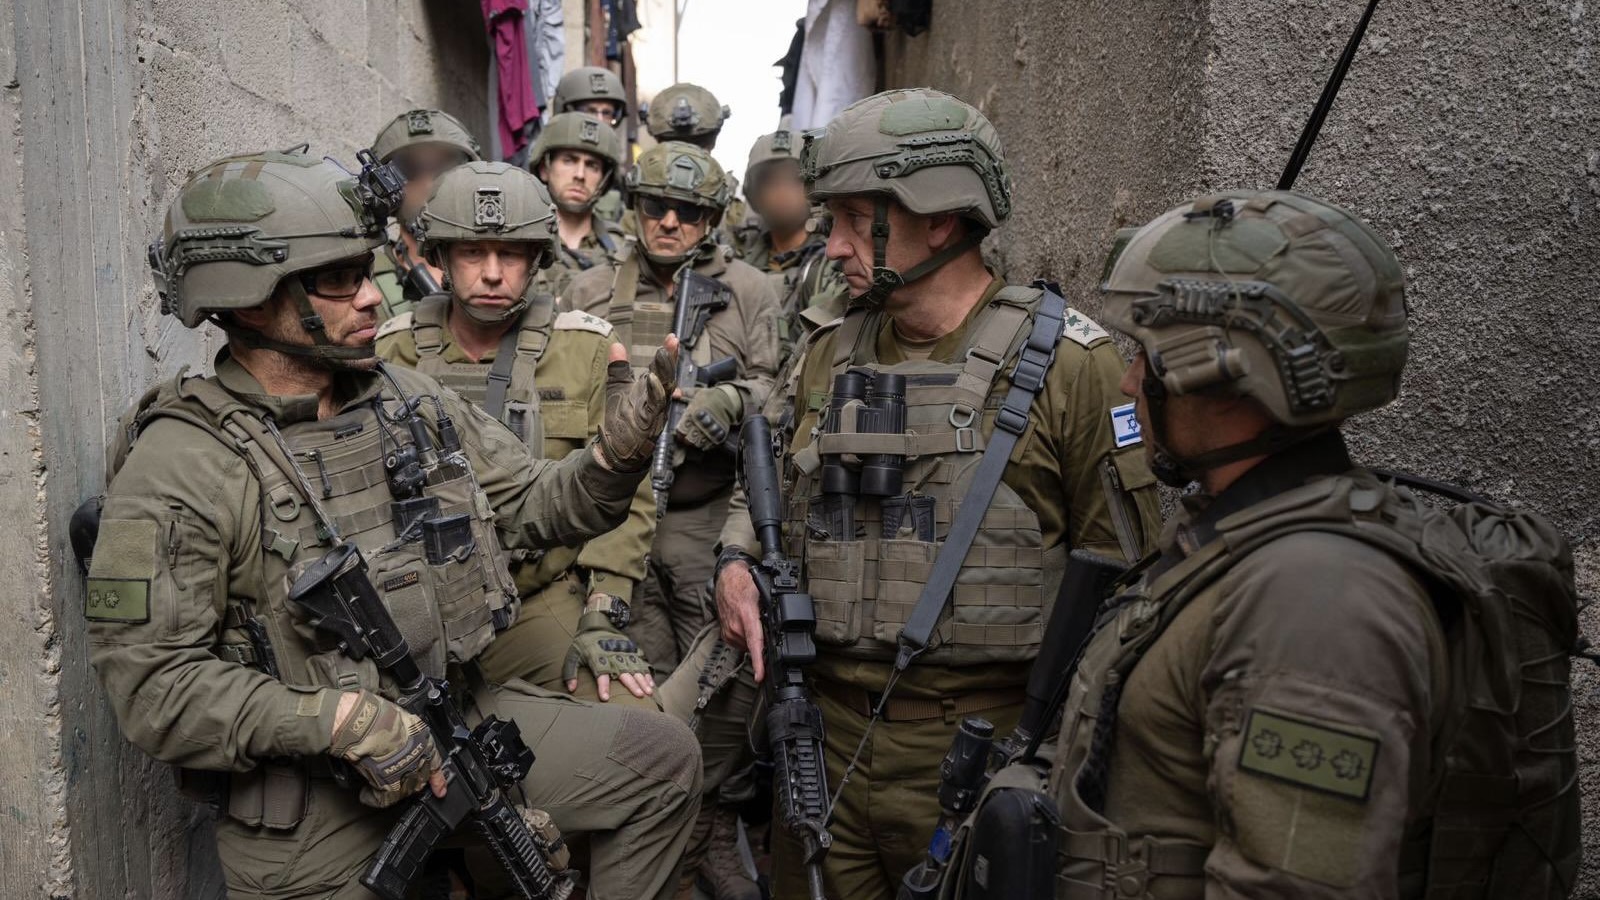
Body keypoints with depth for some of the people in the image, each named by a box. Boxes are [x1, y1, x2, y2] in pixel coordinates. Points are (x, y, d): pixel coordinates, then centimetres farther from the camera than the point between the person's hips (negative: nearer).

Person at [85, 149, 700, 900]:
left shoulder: (409, 399, 3)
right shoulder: (181, 464, -16)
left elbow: (532, 506, 7)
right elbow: (150, 683, -18)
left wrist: (617, 452, -13)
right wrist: (343, 719, -26)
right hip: (310, 808, -5)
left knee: (664, 758, 0)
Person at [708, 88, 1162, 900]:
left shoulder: (1067, 361, -8)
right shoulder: (829, 354, 8)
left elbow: (1121, 572, -6)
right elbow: (781, 488, 21)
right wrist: (737, 562, 1)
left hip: (977, 760, -4)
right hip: (823, 743, 5)